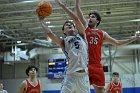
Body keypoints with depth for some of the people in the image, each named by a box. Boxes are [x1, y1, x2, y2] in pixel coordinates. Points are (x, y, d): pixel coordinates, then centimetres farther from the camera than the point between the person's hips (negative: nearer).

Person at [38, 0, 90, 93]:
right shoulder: (63, 42, 12)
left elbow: (76, 19, 5)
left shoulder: (81, 36, 15)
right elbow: (49, 33, -1)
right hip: (71, 76, -1)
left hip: (83, 75, 1)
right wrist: (41, 20, 11)